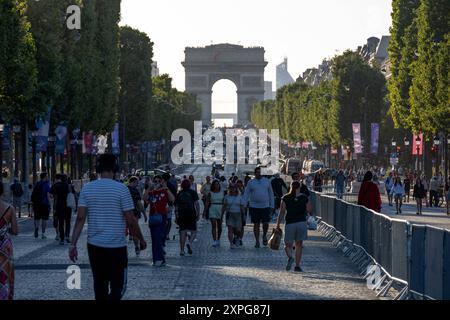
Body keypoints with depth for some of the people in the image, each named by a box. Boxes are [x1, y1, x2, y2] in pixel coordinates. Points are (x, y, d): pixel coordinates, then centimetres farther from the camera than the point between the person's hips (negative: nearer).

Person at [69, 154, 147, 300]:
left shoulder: (87, 189, 1)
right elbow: (131, 221, -8)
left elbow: (80, 218, -4)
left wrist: (73, 244, -2)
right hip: (117, 246, -4)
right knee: (118, 288, 1)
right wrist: (141, 239, 7)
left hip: (95, 246, 4)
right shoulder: (121, 189, -9)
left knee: (100, 286, 15)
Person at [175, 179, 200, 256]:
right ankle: (189, 242, -24)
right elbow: (196, 204, -4)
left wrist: (176, 218, 16)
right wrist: (198, 214, -3)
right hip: (191, 215, -2)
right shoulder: (193, 193, 6)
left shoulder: (179, 194, 13)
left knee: (183, 232, 4)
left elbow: (176, 207, 11)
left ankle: (182, 250, 0)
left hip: (181, 215, 2)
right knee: (193, 231, 5)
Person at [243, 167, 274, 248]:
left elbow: (271, 194, 11)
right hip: (254, 207, 0)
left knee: (265, 223, -6)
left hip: (265, 206, 0)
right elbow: (246, 194, 3)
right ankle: (257, 241, 12)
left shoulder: (267, 181, 6)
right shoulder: (250, 182, 4)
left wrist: (272, 205, 7)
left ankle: (264, 235, 23)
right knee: (256, 224, 4)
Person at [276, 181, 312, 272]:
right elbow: (310, 210, 0)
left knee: (288, 245, 8)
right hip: (302, 223, 1)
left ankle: (290, 257, -22)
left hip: (290, 223, -1)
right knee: (299, 245, 12)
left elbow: (282, 213, -4)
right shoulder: (304, 197, 0)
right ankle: (297, 266, 9)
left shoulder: (286, 198, -2)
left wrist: (278, 225, 2)